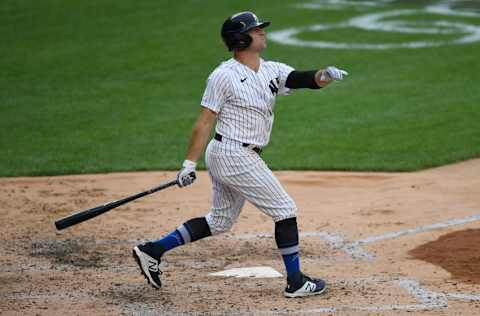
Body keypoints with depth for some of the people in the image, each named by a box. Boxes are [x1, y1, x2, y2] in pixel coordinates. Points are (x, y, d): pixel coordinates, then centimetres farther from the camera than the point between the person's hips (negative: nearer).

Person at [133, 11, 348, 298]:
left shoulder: (273, 71, 8)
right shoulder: (224, 76, -12)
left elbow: (305, 79, -7)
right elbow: (204, 123, -12)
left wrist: (325, 76, -30)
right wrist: (189, 164, -15)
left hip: (243, 156, 9)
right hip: (233, 155, -9)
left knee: (221, 221, 15)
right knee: (285, 209, -4)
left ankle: (153, 250, 17)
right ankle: (296, 282, 4)